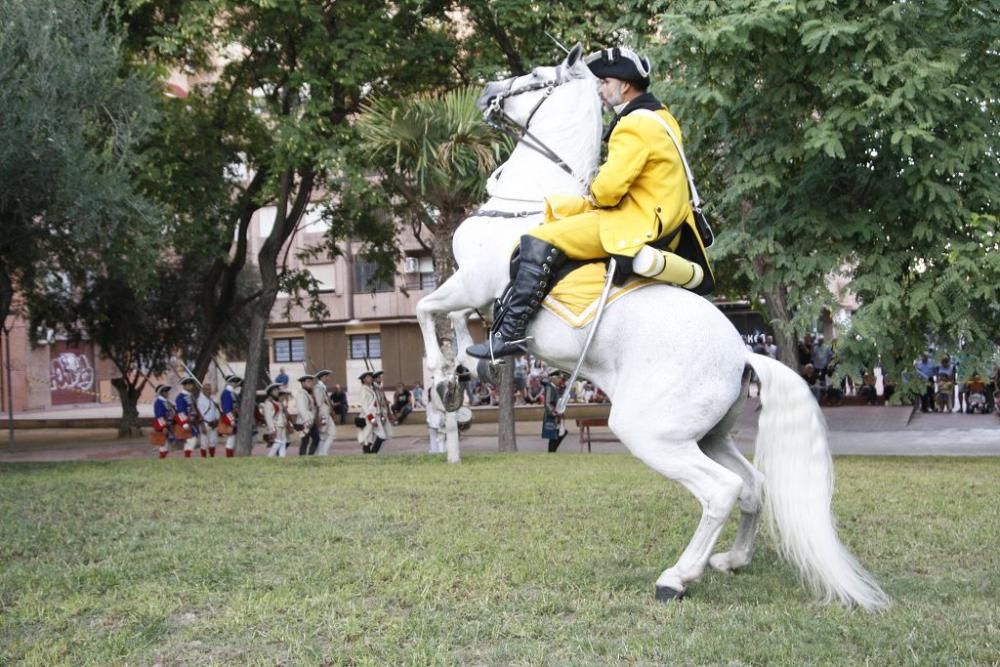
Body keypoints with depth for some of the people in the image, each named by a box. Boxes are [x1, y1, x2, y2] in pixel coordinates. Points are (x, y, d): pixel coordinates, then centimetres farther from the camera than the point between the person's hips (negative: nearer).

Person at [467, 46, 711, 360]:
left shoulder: (635, 127, -17)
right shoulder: (660, 117, 15)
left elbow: (608, 187, -23)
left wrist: (591, 199, -1)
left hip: (637, 224, -11)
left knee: (539, 243, -17)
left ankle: (509, 333, -21)